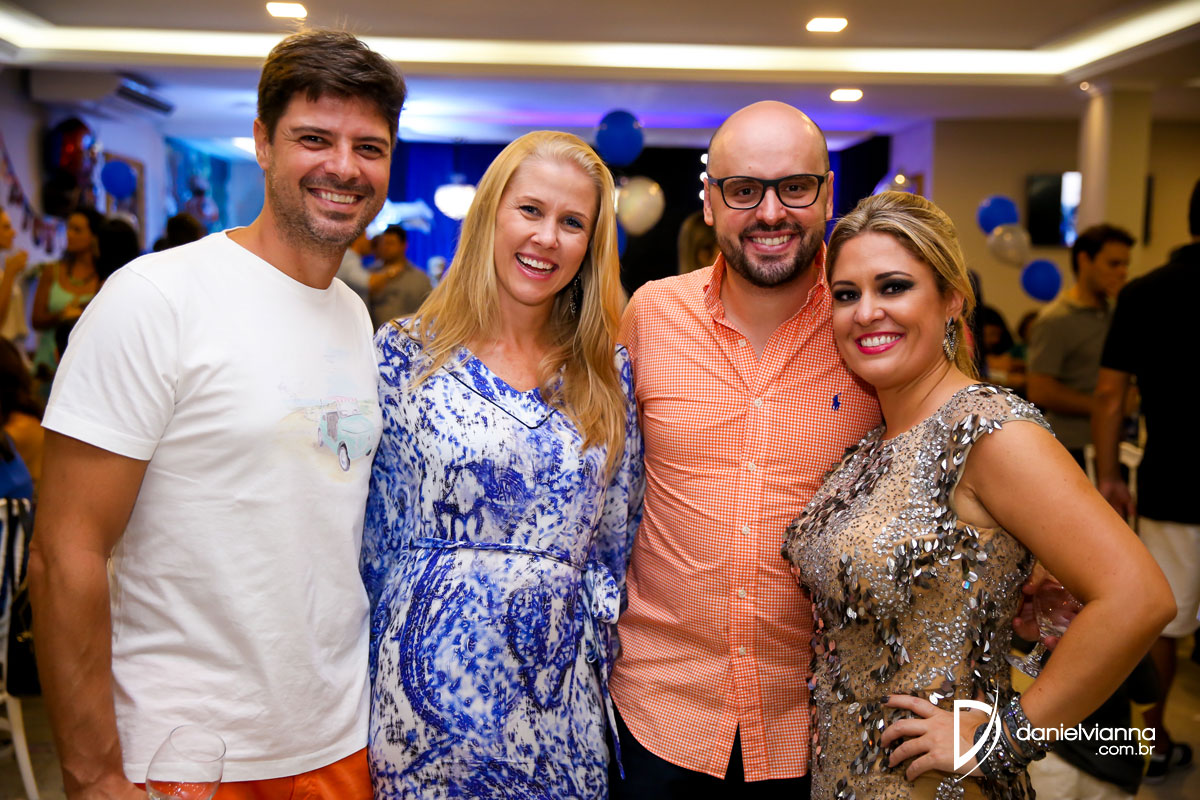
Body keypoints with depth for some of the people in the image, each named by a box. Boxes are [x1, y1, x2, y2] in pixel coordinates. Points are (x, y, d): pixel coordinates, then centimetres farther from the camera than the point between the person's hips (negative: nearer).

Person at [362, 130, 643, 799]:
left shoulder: (609, 374, 3)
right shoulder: (405, 355, -5)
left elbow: (617, 537, 9)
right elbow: (373, 534, 0)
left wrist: (601, 660, 9)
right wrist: (379, 676, 4)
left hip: (560, 688, 3)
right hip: (435, 679, -2)